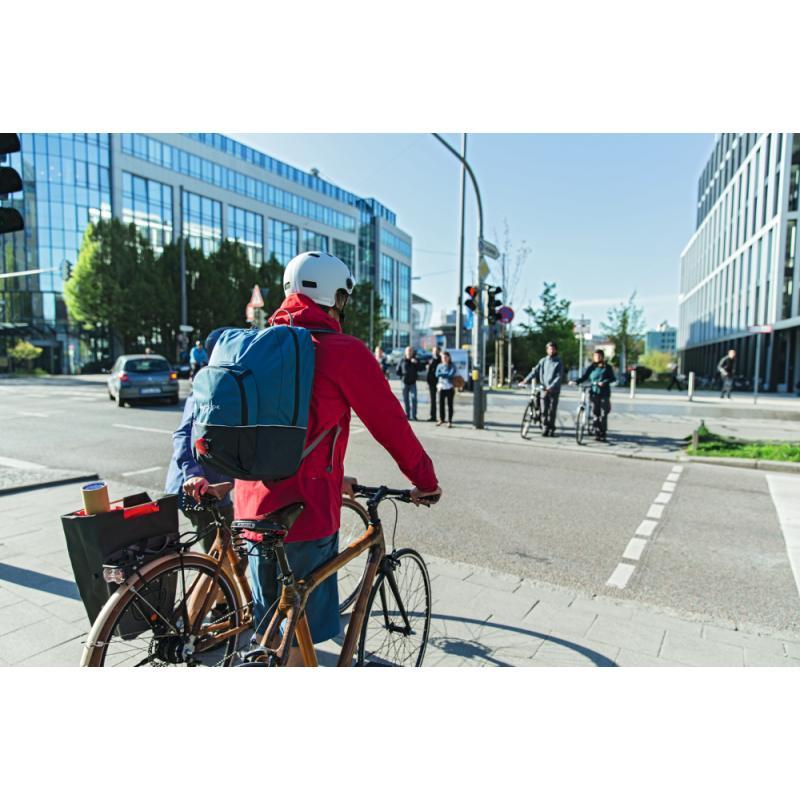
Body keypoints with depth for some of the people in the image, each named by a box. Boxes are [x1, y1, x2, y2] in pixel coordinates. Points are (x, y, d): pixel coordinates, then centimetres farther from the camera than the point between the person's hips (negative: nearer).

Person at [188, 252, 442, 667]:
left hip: (252, 506, 7)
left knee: (269, 628, 24)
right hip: (304, 509, -7)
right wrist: (426, 482, 7)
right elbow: (390, 424, -8)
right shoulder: (343, 350, -13)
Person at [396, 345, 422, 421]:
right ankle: (407, 415, 14)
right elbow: (398, 370, 10)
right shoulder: (402, 360, 3)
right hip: (404, 383, 1)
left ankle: (414, 415, -8)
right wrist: (400, 376, -5)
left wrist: (416, 363, -18)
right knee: (406, 399, 6)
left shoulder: (415, 360, 5)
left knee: (413, 399, -9)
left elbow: (420, 369, -3)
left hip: (413, 383, -1)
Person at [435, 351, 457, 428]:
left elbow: (451, 374, -11)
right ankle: (441, 419, 20)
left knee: (450, 404, -1)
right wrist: (447, 374, -7)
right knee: (441, 404, 3)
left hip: (450, 387, -2)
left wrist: (442, 374, -4)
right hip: (441, 387, 2)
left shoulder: (452, 366, 5)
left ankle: (449, 421, 5)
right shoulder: (440, 366, 12)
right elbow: (437, 374, -4)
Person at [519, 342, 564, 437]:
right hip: (544, 389, 2)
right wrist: (526, 380, -13)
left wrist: (551, 387, -25)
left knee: (552, 411, 1)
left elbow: (559, 377, -11)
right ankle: (545, 428, 10)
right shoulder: (543, 361, 8)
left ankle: (551, 429, 12)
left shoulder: (559, 362, -1)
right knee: (544, 410, 2)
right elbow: (535, 371, 1)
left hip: (554, 390, -2)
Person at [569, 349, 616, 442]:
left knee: (603, 414, 0)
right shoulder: (590, 367, 8)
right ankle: (598, 432, 8)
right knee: (595, 413, 0)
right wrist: (575, 381, -17)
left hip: (604, 393, -1)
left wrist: (604, 382, -15)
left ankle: (603, 434, 6)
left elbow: (613, 378, 2)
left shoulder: (607, 367, 5)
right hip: (594, 393, 1)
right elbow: (583, 377, 0)